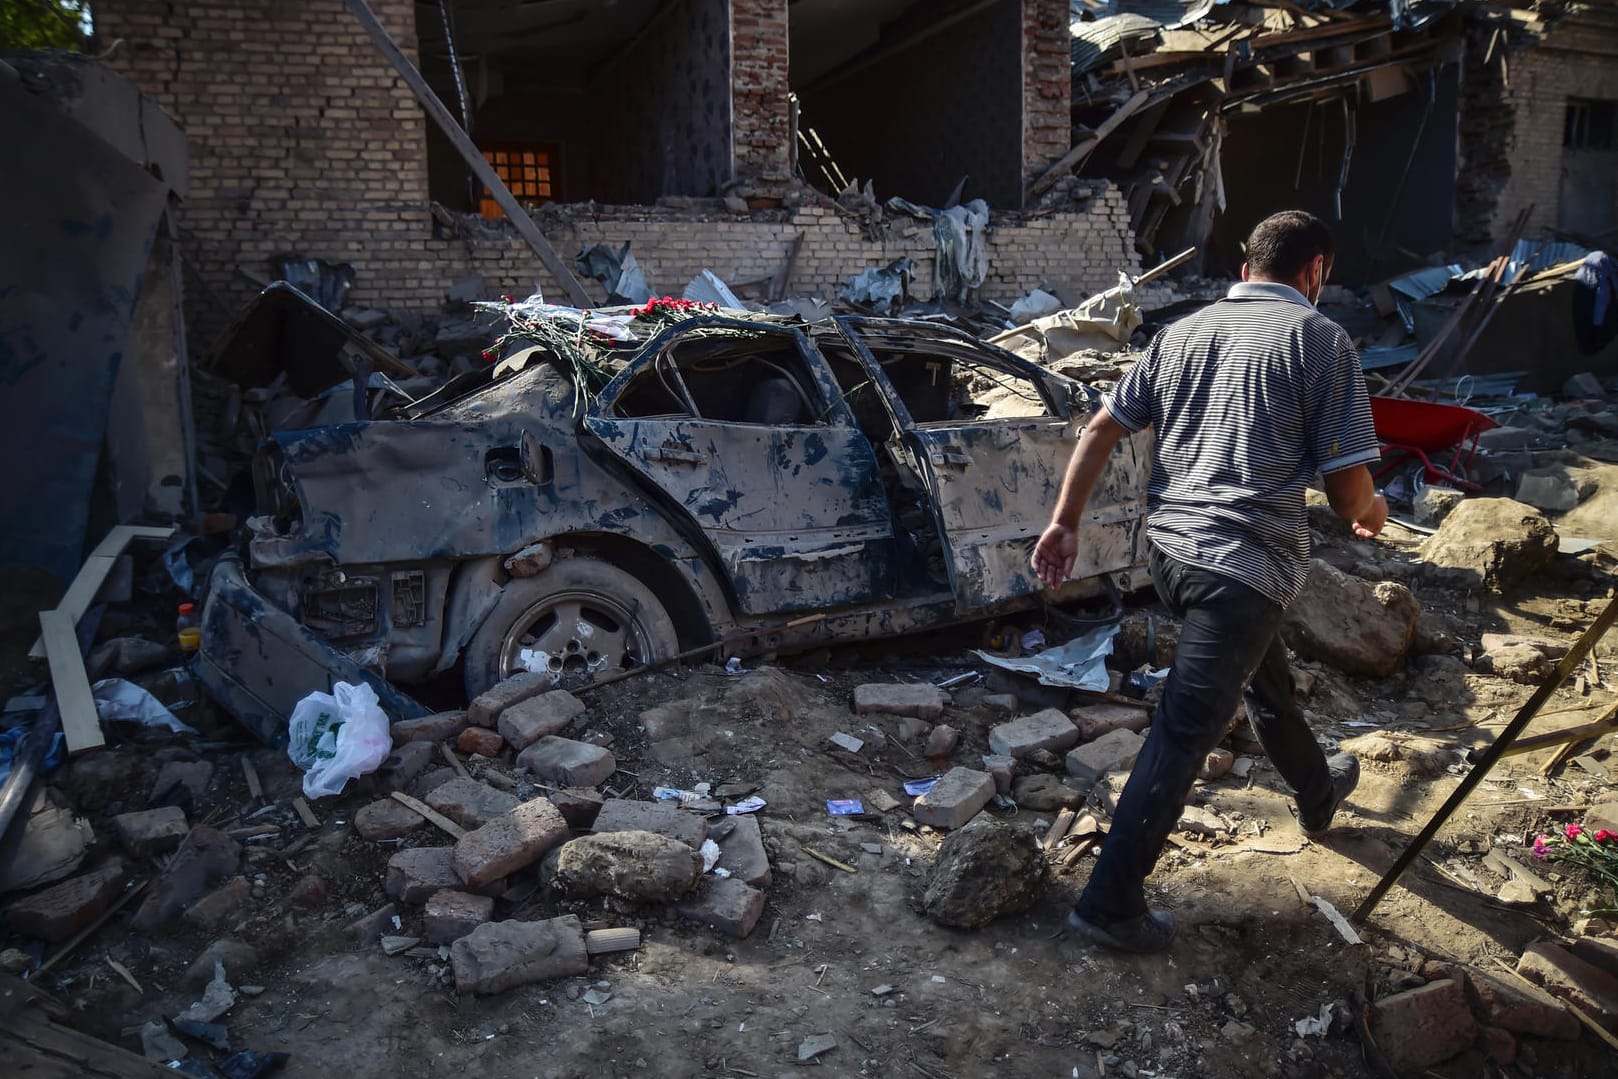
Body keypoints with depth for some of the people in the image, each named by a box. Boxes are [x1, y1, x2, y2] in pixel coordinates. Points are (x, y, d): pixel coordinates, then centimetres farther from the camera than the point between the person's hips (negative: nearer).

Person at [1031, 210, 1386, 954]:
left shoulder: (1182, 333, 12)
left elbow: (1102, 427, 8)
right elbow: (1348, 488, -4)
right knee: (1183, 733, -3)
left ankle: (1317, 792, 55)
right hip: (1245, 563, -7)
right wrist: (1371, 513, 18)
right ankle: (1111, 902, 2)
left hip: (1170, 548, 8)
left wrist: (1065, 521, 12)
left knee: (1268, 677, 30)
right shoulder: (1320, 339, -3)